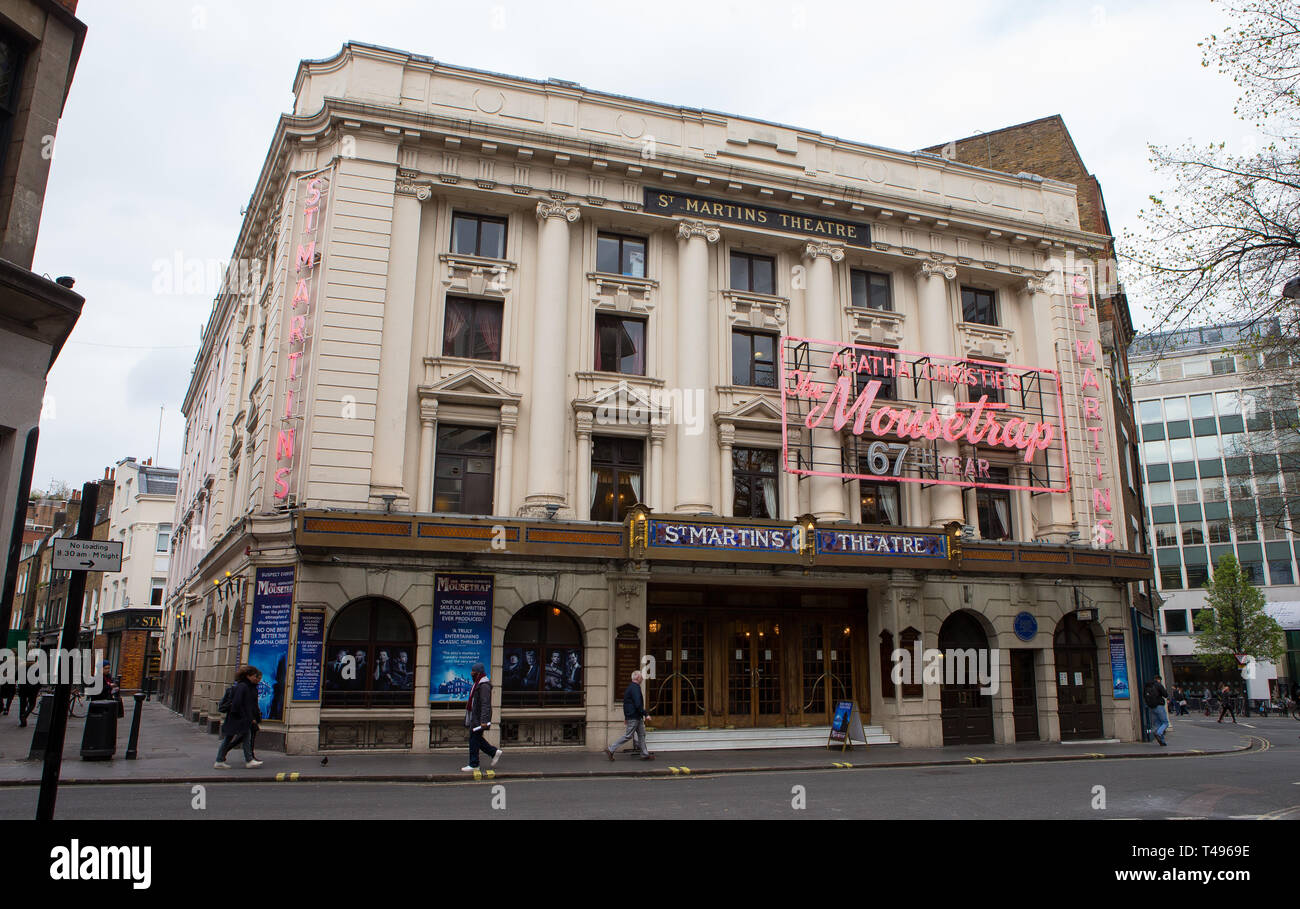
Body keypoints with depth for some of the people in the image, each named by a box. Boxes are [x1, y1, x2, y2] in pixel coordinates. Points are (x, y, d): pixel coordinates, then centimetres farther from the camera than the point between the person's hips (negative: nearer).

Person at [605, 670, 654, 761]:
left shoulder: (630, 687, 15)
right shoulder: (635, 688, -18)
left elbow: (625, 703, 20)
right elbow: (638, 704, -25)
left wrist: (626, 716, 24)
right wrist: (645, 714, -19)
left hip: (637, 717, 10)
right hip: (634, 717, -10)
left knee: (642, 734, 12)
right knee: (628, 736, -5)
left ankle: (645, 754, 15)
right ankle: (611, 750, 0)